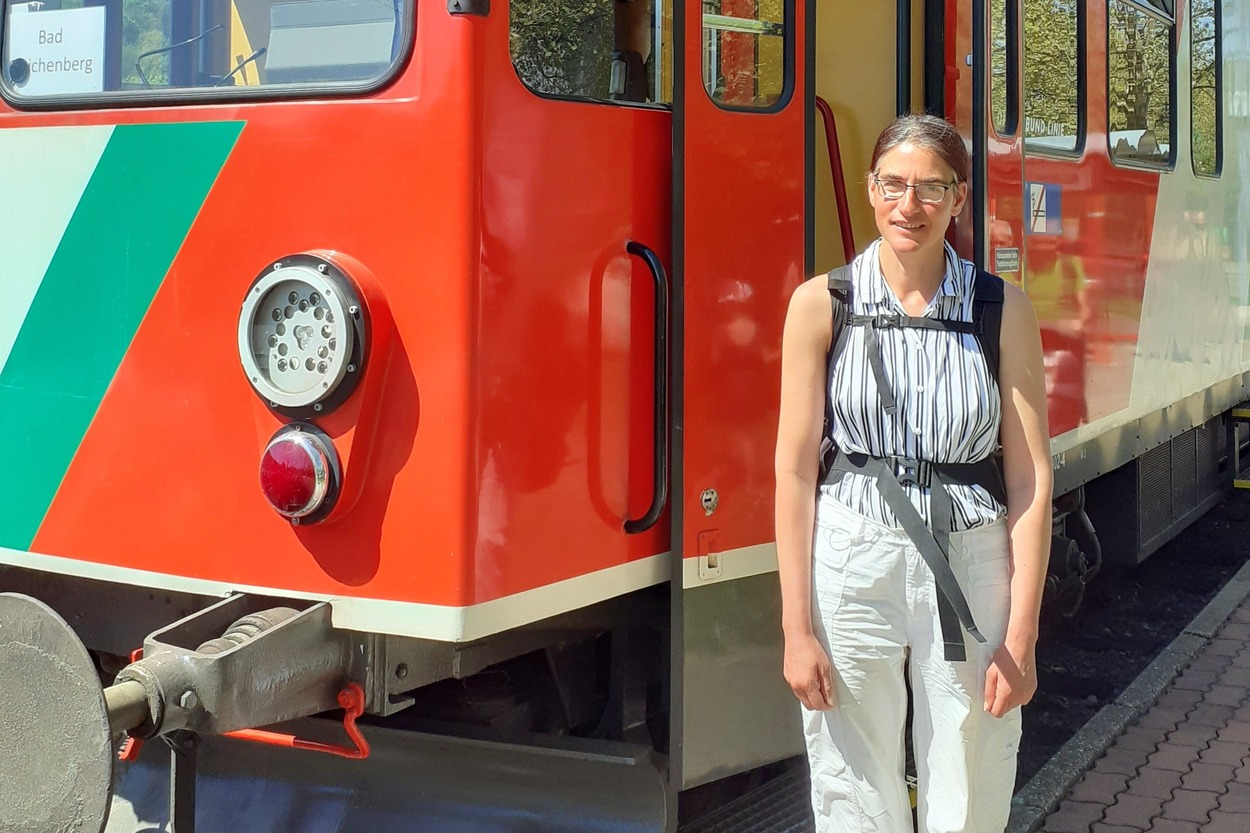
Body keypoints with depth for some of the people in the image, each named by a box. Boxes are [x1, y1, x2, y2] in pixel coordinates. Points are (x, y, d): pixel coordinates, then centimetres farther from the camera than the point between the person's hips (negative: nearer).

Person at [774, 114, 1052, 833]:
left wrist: (1021, 637, -5)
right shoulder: (822, 304, 0)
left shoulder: (1004, 309, 1)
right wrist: (797, 627, -5)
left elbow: (1031, 481, -1)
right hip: (853, 564, 0)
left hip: (972, 568, 1)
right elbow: (795, 469, -2)